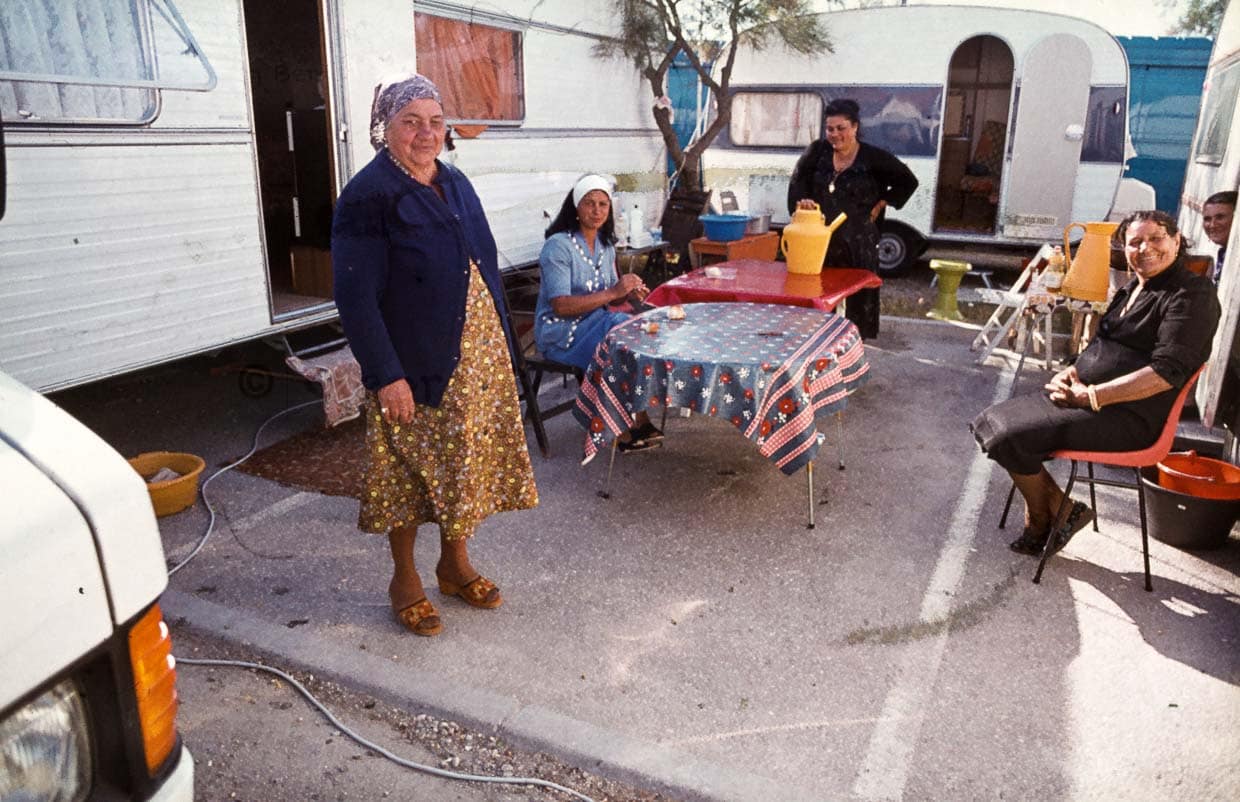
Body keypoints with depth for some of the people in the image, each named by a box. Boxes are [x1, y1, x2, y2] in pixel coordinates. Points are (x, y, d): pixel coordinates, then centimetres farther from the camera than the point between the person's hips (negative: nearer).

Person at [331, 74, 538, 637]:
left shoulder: (455, 184, 10)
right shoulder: (368, 196, -13)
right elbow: (356, 297, -17)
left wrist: (502, 342, 13)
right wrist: (385, 375, -20)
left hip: (478, 356, 7)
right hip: (415, 364, -7)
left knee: (468, 461, 15)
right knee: (412, 470, 6)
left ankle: (455, 563, 34)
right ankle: (404, 578, 26)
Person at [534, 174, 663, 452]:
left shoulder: (605, 245, 9)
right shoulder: (559, 245, -15)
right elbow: (561, 306, -23)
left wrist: (630, 294, -8)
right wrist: (613, 293, -26)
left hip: (596, 323, 7)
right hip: (560, 333, -7)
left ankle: (639, 420, -13)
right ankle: (626, 429, -12)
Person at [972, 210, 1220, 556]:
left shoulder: (1193, 294, -10)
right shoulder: (1133, 289, 16)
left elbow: (1168, 371, -20)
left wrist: (1091, 396, -22)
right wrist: (1070, 372, 1)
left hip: (1130, 416, -9)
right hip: (1083, 396, 9)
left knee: (1011, 437, -22)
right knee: (997, 422, -2)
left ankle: (1041, 522, 4)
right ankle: (1058, 512, 4)